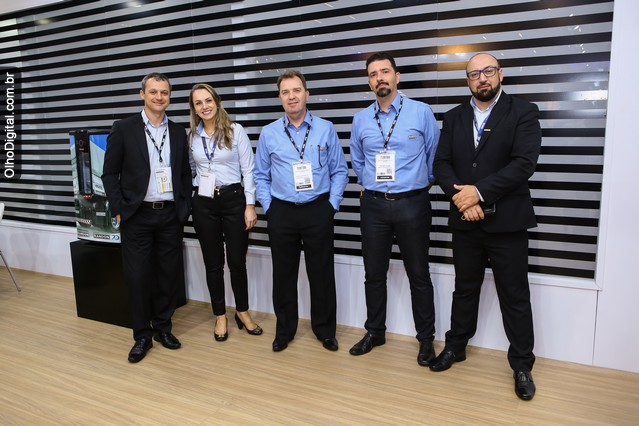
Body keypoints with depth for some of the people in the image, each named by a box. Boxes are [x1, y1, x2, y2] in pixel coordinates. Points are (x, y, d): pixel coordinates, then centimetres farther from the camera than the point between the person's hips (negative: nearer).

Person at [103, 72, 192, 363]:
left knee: (169, 274, 8)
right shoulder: (124, 129, 0)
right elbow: (110, 173, -1)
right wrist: (119, 210, -7)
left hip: (171, 215, 3)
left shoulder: (178, 132, 9)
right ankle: (142, 335, 18)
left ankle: (162, 327, 26)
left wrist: (185, 208, 5)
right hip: (137, 216, -2)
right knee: (138, 276, 3)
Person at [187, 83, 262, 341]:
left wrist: (250, 205, -9)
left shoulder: (236, 131, -3)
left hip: (233, 199, -2)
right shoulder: (191, 136, 6)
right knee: (213, 262, 10)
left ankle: (242, 312, 23)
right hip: (203, 203, 3)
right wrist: (189, 197, 6)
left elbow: (248, 169, -4)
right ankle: (220, 316, 24)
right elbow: (191, 170, 16)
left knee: (237, 261, 3)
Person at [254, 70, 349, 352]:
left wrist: (332, 204, -3)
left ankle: (325, 330, 25)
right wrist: (268, 207, 2)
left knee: (321, 273, 7)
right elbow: (261, 176, 9)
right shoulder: (268, 133, 4)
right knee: (283, 274, 10)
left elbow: (340, 171, 4)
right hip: (282, 213, 1)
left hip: (318, 210, -1)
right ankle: (284, 330, 28)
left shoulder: (325, 129, 2)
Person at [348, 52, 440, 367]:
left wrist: (422, 184, 11)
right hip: (373, 205, 3)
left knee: (419, 275, 6)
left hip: (412, 204, -3)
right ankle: (374, 332, 29)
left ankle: (426, 339, 22)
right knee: (374, 273, 12)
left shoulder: (422, 112, -3)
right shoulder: (360, 119, 6)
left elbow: (434, 156, 6)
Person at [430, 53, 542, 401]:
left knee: (515, 296, 7)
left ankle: (522, 364, 23)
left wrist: (479, 191, -19)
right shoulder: (454, 117, 9)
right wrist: (462, 197, -15)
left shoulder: (523, 113, -3)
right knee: (464, 289, 17)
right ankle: (456, 346, 34)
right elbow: (441, 164, 0)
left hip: (507, 222, -3)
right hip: (465, 221, 3)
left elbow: (524, 164, -15)